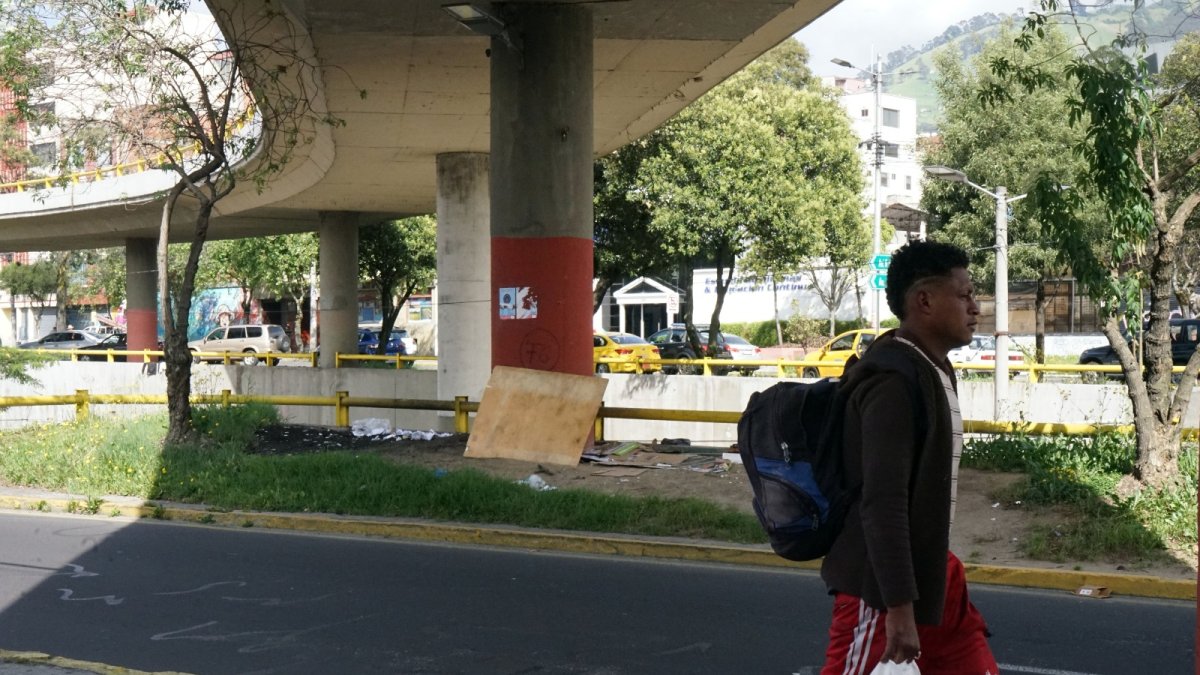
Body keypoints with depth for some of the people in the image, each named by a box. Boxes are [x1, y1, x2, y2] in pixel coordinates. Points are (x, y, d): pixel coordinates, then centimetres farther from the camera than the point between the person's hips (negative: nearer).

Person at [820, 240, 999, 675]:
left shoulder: (934, 372, 10)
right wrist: (899, 605, -27)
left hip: (930, 571, 10)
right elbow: (883, 501, -25)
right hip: (881, 584, -10)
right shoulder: (893, 381, -21)